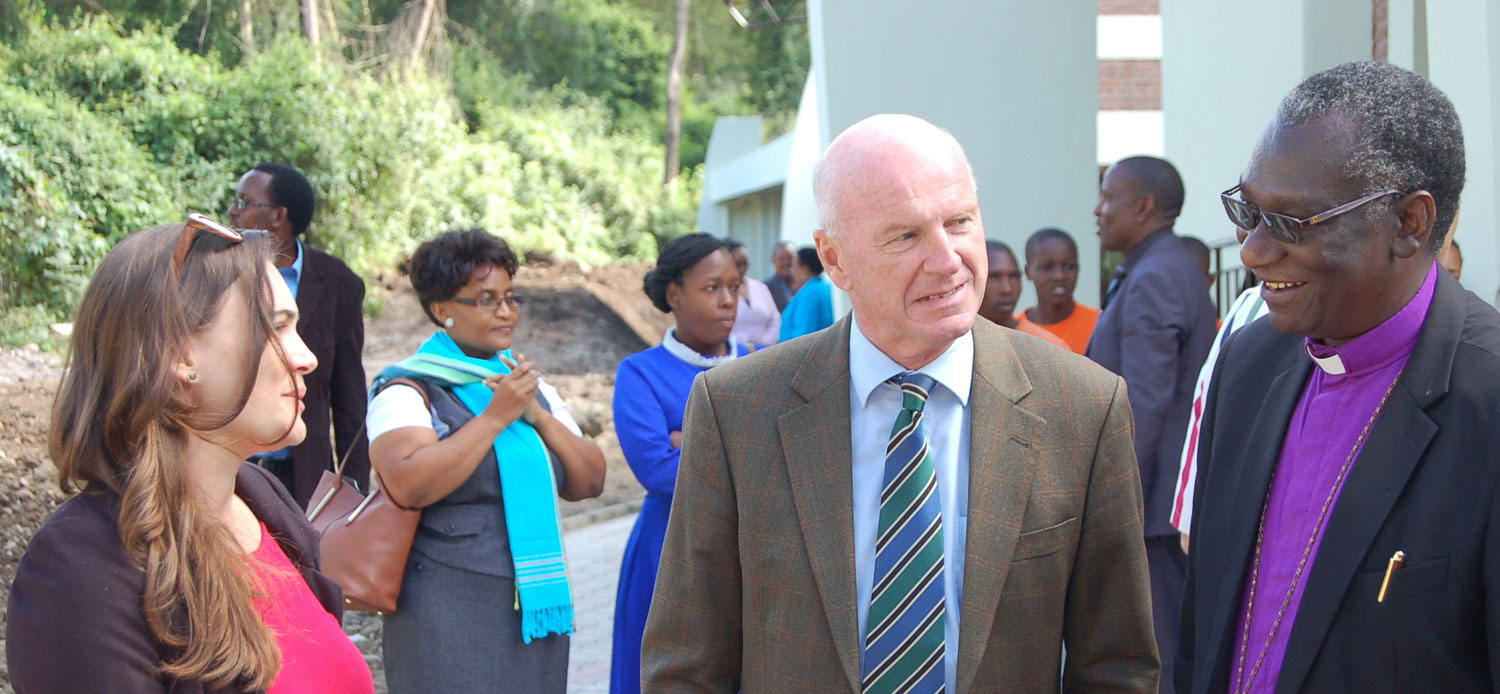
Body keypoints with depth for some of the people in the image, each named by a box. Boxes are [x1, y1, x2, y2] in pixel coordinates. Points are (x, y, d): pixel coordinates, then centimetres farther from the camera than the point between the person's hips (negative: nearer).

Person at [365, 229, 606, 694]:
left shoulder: (532, 387, 14)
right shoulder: (408, 391, -5)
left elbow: (589, 483, 8)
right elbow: (409, 485, -22)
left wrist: (536, 413, -6)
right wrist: (497, 415, -18)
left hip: (536, 607, 6)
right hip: (450, 619, -6)